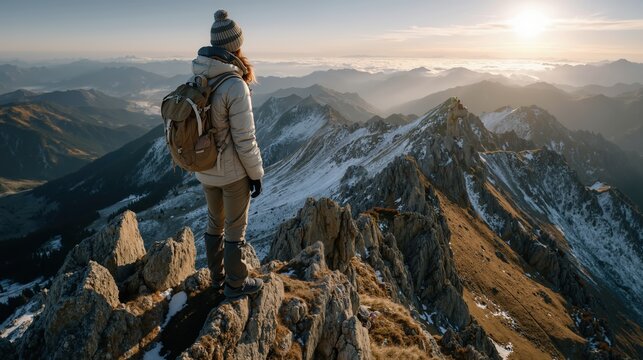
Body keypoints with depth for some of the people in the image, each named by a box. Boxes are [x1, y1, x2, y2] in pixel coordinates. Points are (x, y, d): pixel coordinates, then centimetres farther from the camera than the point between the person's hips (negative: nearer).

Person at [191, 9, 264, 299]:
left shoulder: (198, 79, -3)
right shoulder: (236, 87, -25)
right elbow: (244, 139, -22)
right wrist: (256, 173, -9)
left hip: (205, 168, 7)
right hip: (233, 171, -7)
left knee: (215, 221, 22)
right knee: (236, 228, 11)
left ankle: (218, 276, 40)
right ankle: (235, 284, 29)